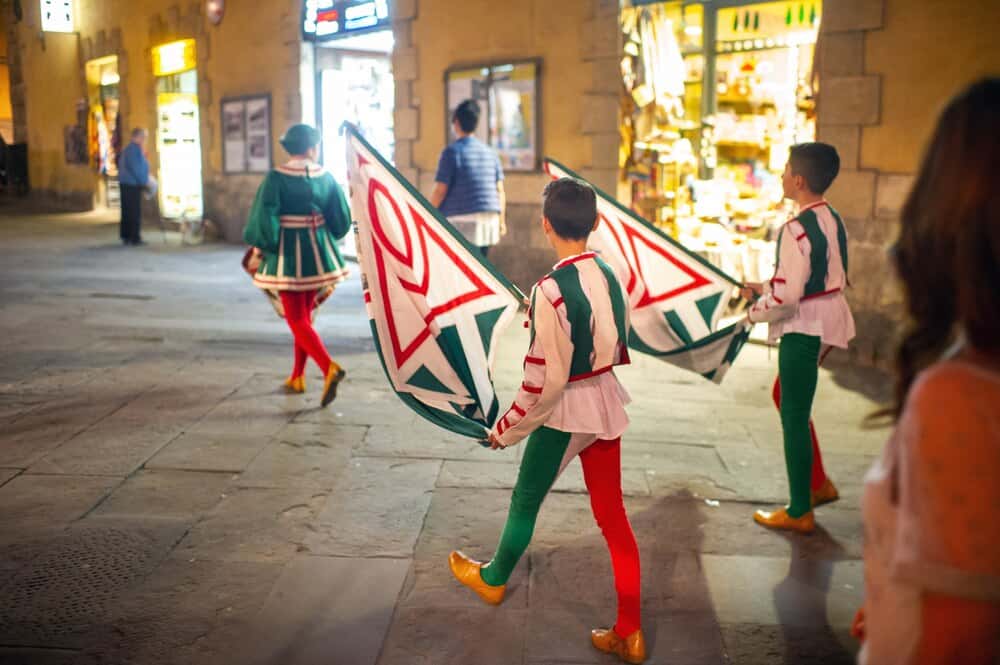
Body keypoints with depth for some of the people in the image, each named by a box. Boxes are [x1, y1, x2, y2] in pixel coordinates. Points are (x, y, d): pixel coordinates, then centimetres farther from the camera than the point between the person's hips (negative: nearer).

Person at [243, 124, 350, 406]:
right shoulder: (325, 177, -2)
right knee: (304, 315, 18)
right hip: (318, 254, 4)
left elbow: (264, 217, -16)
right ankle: (297, 377, 24)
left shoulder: (277, 178, -13)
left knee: (297, 320, 0)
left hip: (289, 255, -4)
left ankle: (329, 368, -19)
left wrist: (259, 249, 0)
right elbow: (341, 219, 1)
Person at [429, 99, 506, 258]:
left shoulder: (452, 151, -5)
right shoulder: (489, 152, 13)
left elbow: (440, 190, -9)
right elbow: (500, 190, 13)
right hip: (489, 221, 6)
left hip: (461, 222, -6)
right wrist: (502, 220, 19)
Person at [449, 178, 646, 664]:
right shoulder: (608, 276, -1)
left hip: (563, 410, -6)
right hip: (606, 404, 6)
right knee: (612, 513, 12)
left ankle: (493, 578, 45)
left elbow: (544, 379, -22)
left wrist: (506, 430, -10)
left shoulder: (551, 290, -24)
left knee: (526, 500, 19)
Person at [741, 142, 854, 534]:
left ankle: (800, 513, 13)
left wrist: (755, 312, -6)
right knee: (788, 399, 24)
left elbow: (788, 296, -25)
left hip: (804, 329, -9)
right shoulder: (834, 221, 7)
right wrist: (766, 289, 13)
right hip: (828, 320, 10)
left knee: (794, 416, 2)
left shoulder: (797, 230, -22)